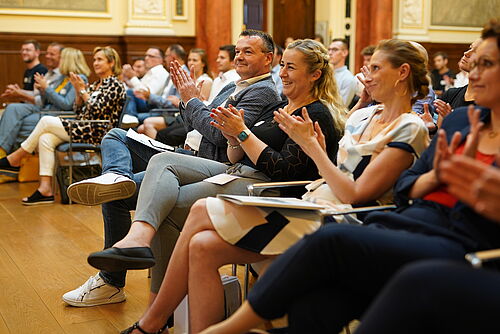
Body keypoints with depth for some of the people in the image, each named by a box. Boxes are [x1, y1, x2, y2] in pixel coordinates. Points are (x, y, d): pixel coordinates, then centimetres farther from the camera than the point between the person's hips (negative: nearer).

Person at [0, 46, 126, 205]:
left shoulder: (115, 85, -6)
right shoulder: (95, 85, 21)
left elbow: (97, 111, -17)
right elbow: (79, 112, 17)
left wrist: (82, 90, -10)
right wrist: (78, 91, 3)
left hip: (97, 134, -9)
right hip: (84, 128, 9)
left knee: (46, 121, -13)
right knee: (46, 138, -14)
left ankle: (15, 159, 1)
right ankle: (45, 189, -19)